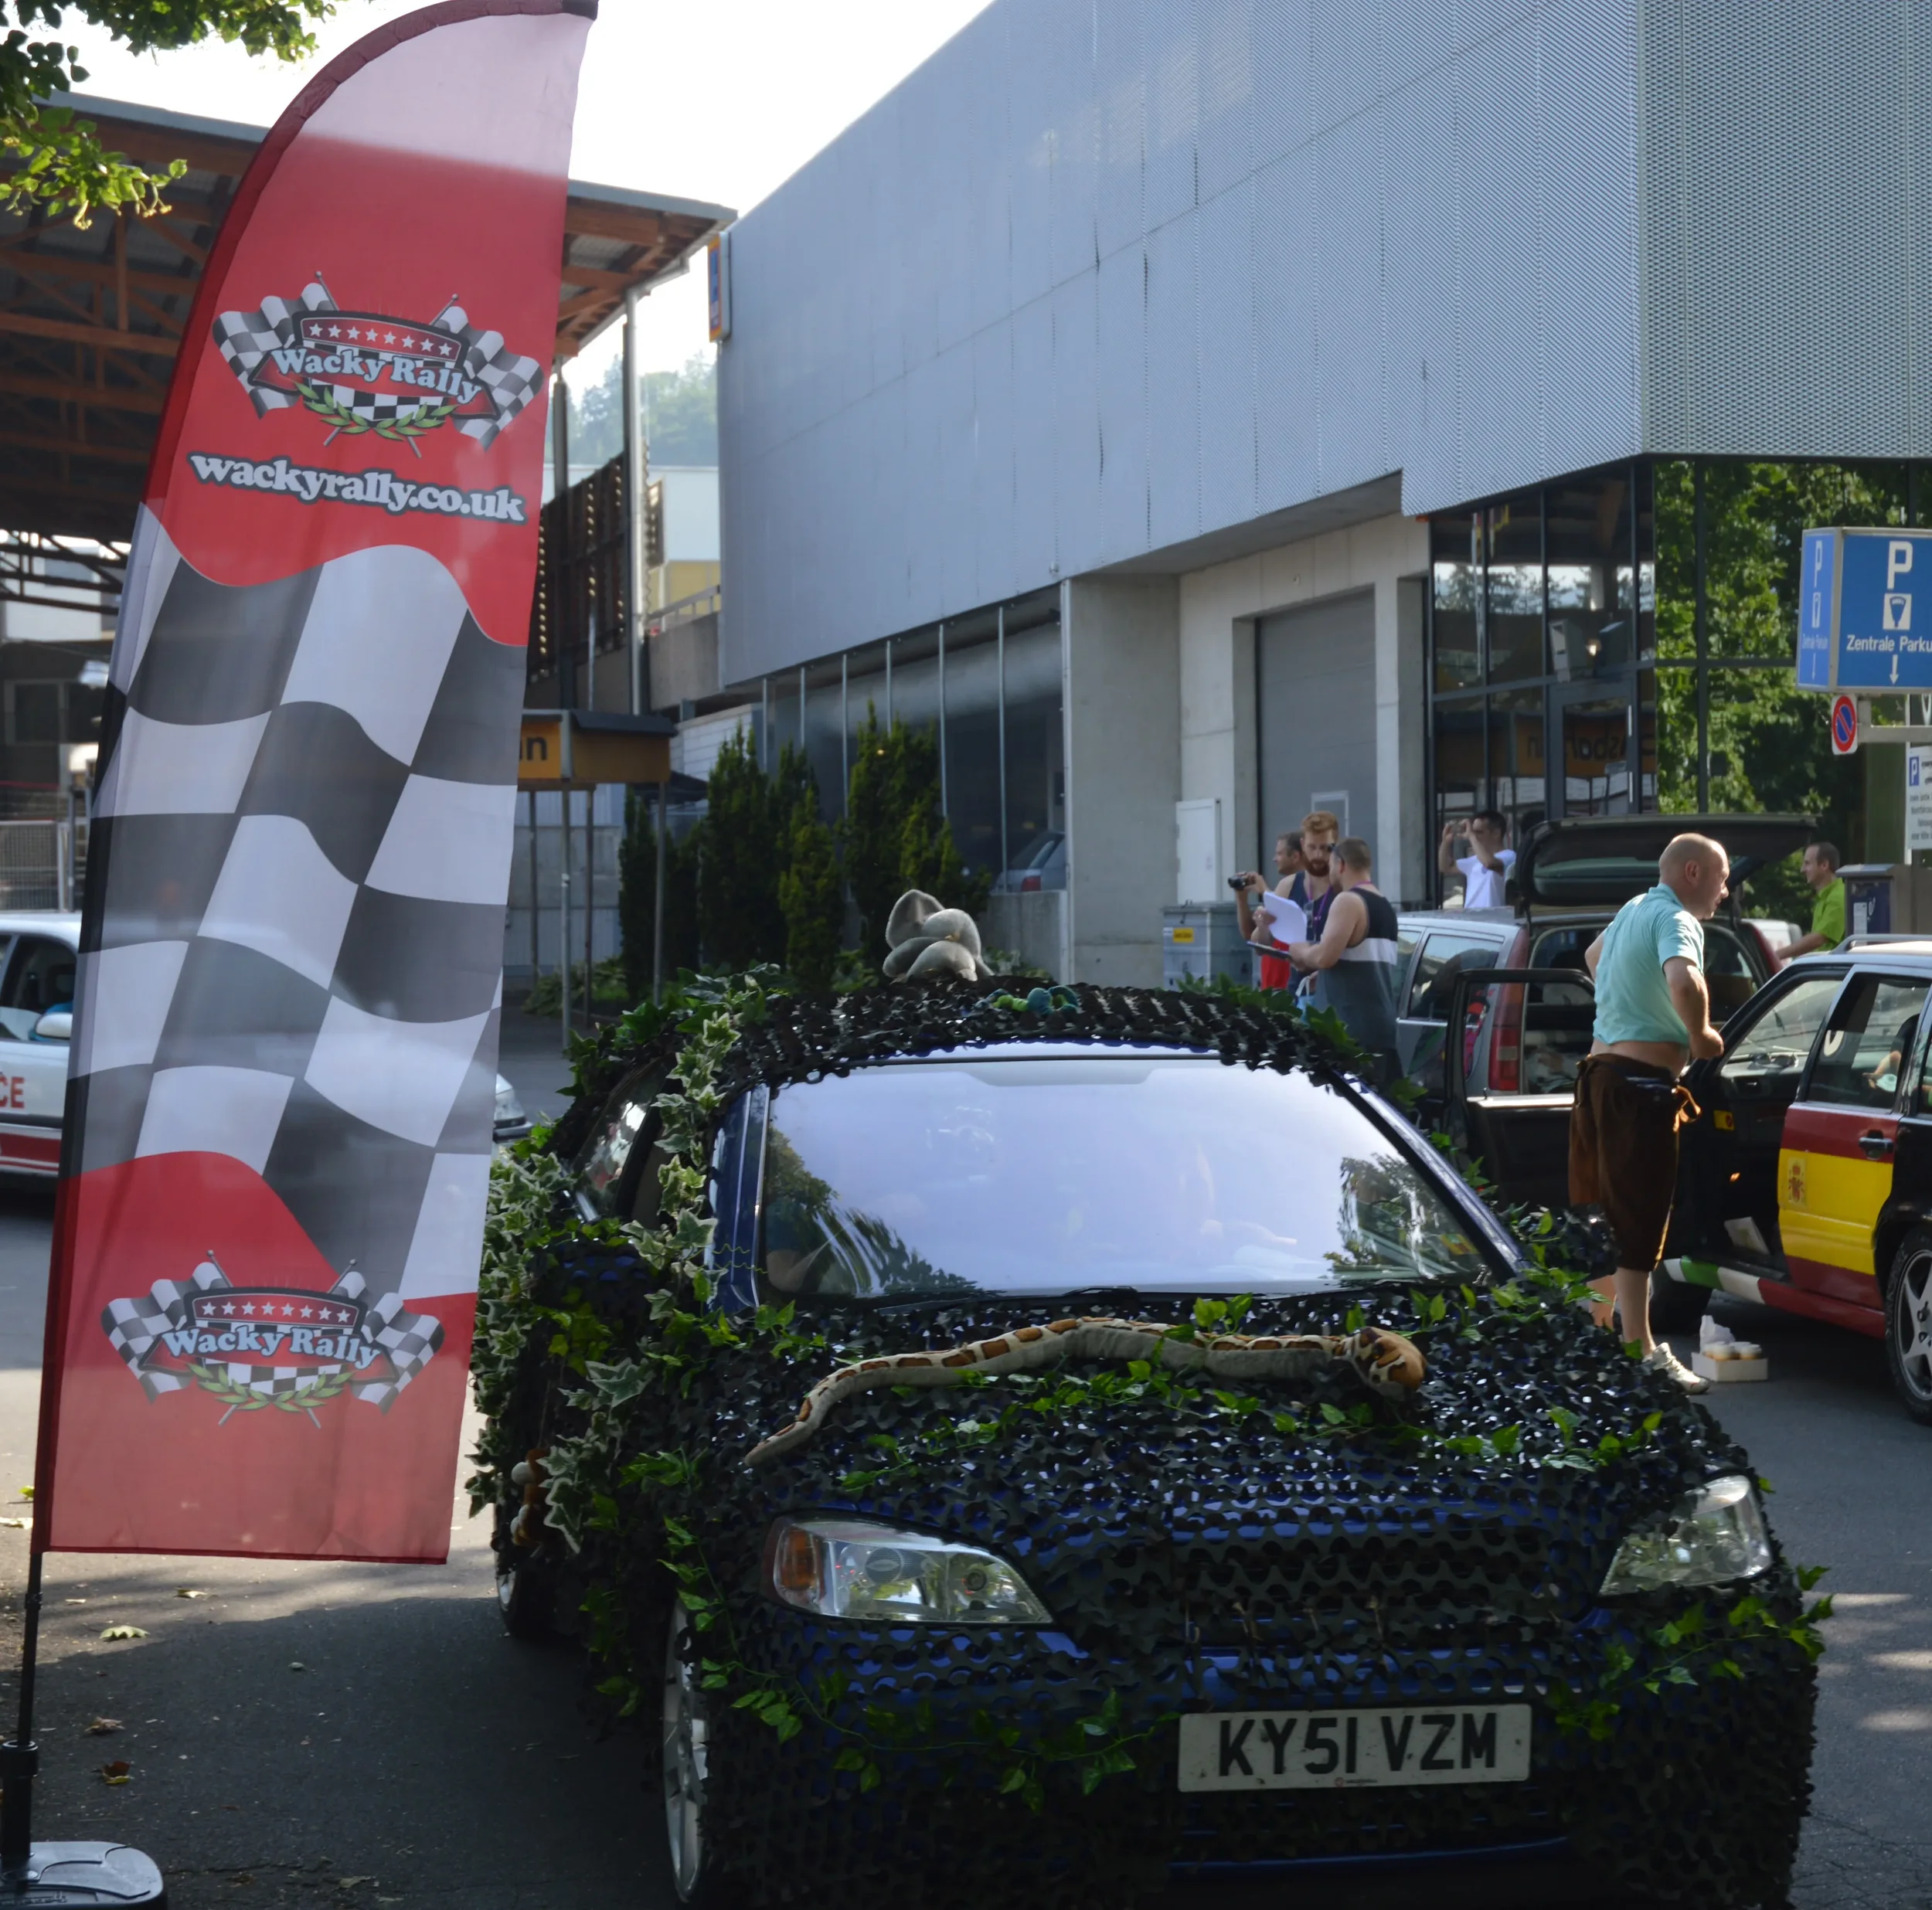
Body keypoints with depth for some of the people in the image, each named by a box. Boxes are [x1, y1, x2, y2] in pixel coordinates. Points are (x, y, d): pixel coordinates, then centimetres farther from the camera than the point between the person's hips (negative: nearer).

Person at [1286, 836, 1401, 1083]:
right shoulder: (1386, 905, 19)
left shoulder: (1348, 901, -9)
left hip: (1351, 1030, -9)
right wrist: (1322, 975, 28)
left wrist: (1301, 952, 3)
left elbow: (1325, 956, -17)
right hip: (1383, 1029, 9)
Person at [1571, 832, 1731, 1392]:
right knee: (1638, 1221, -10)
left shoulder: (1633, 910, 17)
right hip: (1641, 1083, -10)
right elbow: (1684, 982, -33)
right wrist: (1700, 1035, -17)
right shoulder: (1675, 920, -12)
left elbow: (1593, 957, 38)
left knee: (1601, 1215, 17)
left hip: (1599, 1070, 10)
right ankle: (1642, 1354, -11)